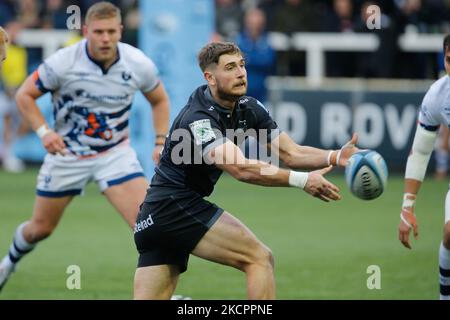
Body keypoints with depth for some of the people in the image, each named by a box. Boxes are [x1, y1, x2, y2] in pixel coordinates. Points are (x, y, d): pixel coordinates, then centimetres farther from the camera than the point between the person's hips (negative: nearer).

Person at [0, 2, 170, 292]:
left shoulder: (139, 64, -14)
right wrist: (43, 131, -22)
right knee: (40, 228, 14)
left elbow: (159, 100, 6)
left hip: (115, 153, 1)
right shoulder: (62, 62, -21)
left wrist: (161, 142, -6)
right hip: (67, 154, -1)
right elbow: (24, 95, -7)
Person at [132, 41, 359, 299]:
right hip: (175, 204, -9)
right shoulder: (198, 119, -21)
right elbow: (241, 169, -32)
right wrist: (301, 180, -37)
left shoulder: (248, 108, 6)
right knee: (259, 257, -12)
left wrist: (336, 157, -15)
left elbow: (291, 154, 2)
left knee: (149, 299, 5)